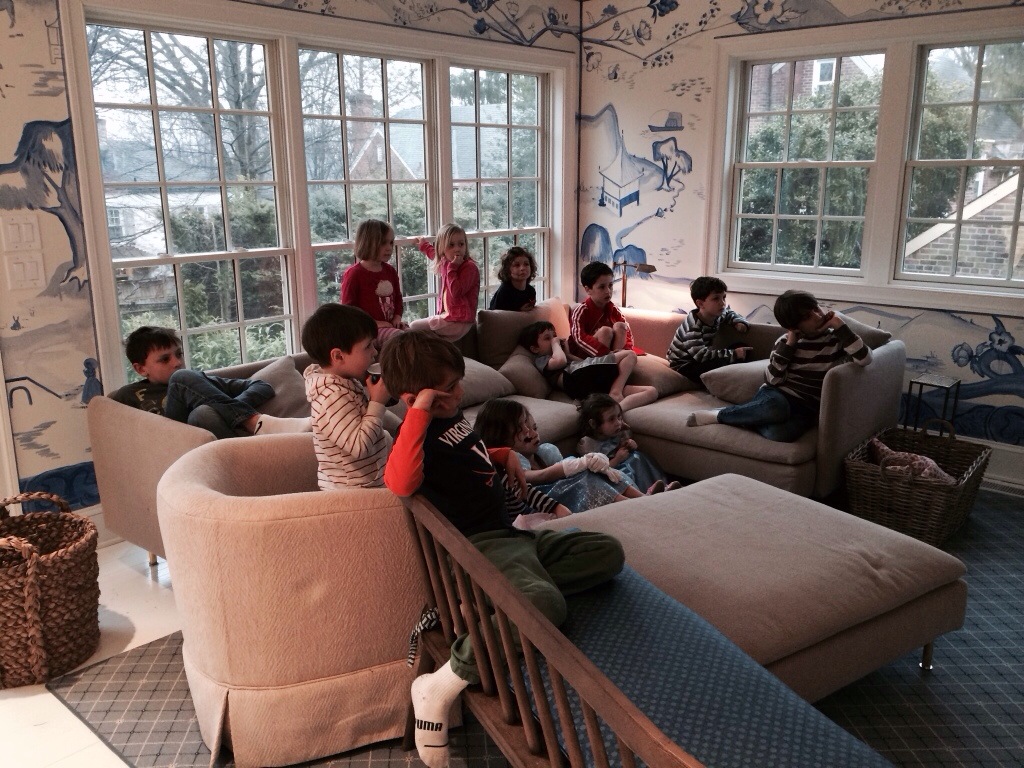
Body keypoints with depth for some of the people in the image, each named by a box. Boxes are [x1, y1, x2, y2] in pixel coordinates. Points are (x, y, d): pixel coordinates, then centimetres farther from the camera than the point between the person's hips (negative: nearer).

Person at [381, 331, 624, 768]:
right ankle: (440, 687, -22)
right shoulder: (417, 432, -14)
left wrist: (503, 456, 17)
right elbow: (400, 483, -38)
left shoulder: (452, 416, 14)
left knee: (609, 553, 1)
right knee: (545, 606, -37)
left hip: (512, 533, 10)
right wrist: (419, 413, -33)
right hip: (481, 544, -10)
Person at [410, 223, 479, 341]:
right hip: (446, 316, 9)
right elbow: (434, 253, 36)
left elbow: (456, 292, -28)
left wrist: (452, 268, -25)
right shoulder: (445, 263, 9)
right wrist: (424, 245, 53)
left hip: (458, 322, -9)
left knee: (413, 327, -7)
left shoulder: (469, 267, -16)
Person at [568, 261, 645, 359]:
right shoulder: (581, 311, -16)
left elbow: (627, 331, -2)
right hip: (584, 354, -6)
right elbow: (580, 338, -30)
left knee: (620, 326, -16)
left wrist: (626, 349, -25)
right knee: (605, 331, -27)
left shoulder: (613, 309, 3)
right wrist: (606, 353, -40)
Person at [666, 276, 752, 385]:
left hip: (701, 361, 9)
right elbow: (700, 355, -35)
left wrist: (739, 322, -1)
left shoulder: (716, 314, -2)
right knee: (722, 363, -32)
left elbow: (730, 314, 23)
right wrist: (732, 354, -34)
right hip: (684, 366, -8)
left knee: (742, 350, -4)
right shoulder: (693, 326, -28)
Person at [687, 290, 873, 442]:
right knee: (775, 408, -41)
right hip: (777, 395, 1)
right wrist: (789, 344, -8)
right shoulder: (786, 341, 5)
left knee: (779, 433, -38)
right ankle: (718, 415, -18)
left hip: (806, 408, -1)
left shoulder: (837, 339, 2)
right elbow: (772, 379, -5)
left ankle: (746, 417, -9)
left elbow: (864, 358, -18)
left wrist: (841, 326, -14)